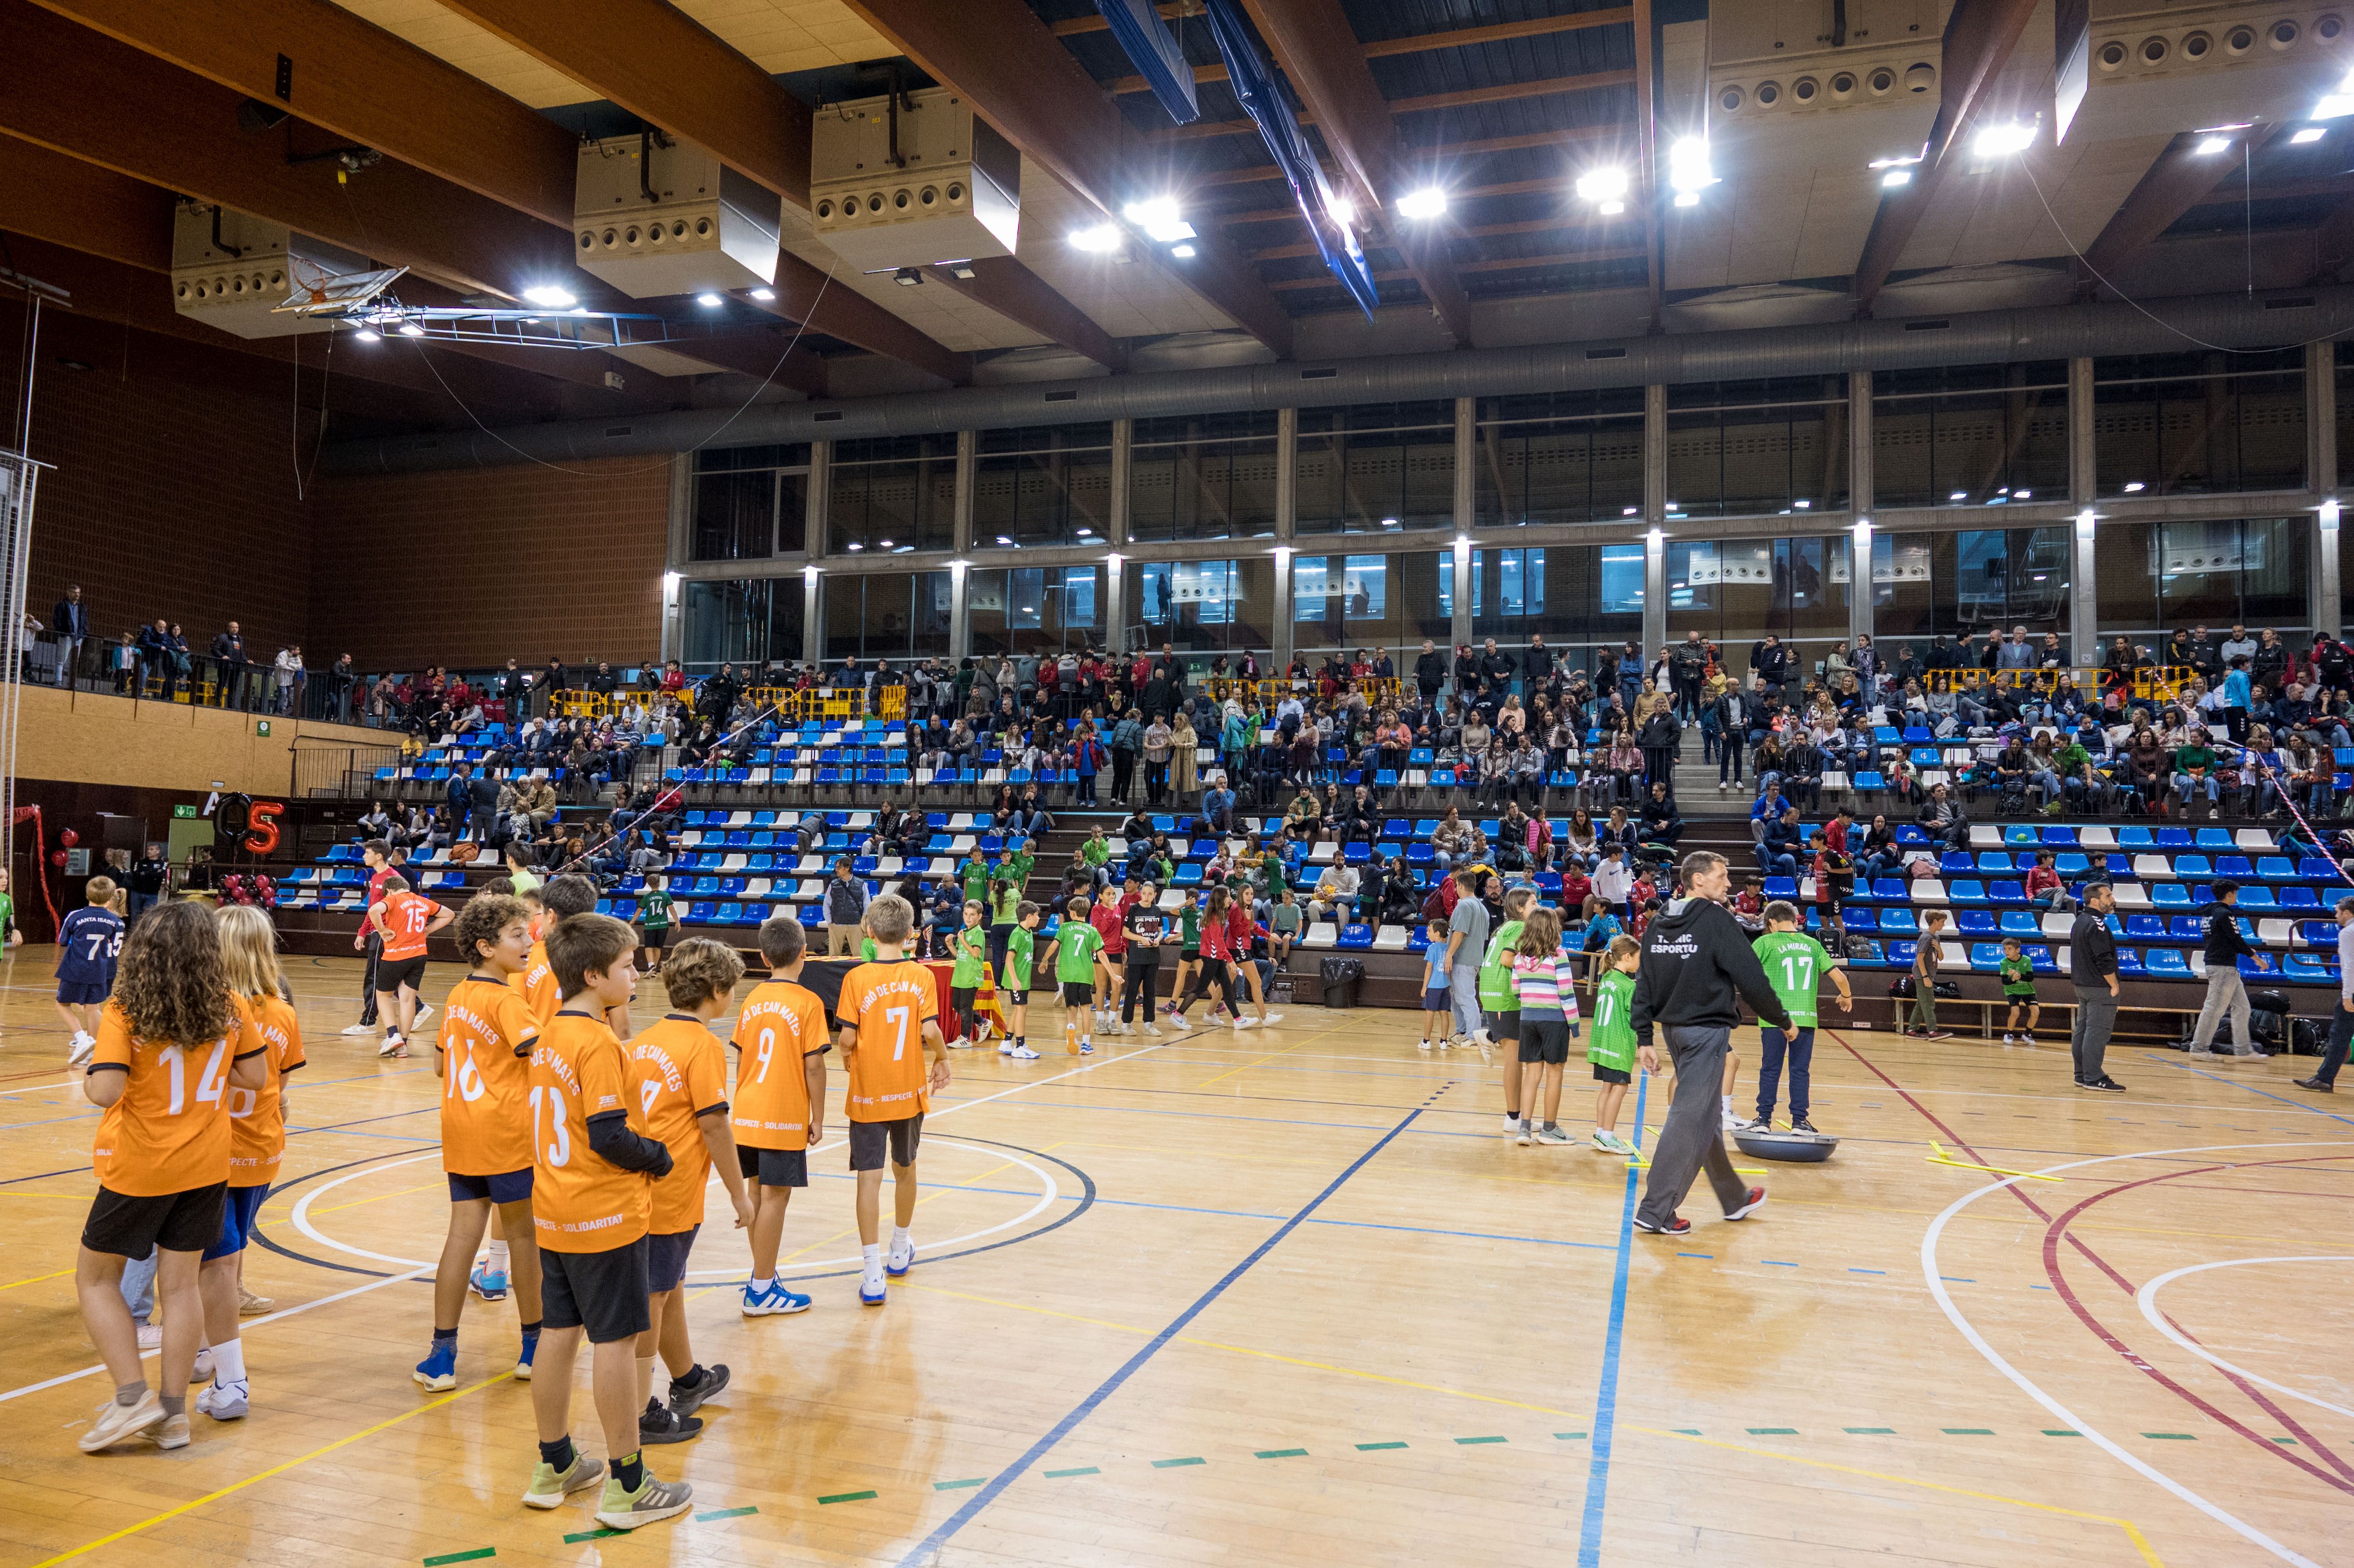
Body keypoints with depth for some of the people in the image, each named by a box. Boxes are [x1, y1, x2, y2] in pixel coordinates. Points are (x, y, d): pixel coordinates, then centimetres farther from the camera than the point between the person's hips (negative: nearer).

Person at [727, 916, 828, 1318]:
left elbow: (740, 1059, 10)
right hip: (784, 1118, -6)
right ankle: (762, 1290, 5)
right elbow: (813, 1065, -13)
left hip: (747, 1115, 6)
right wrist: (818, 1118, -5)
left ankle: (762, 1275, 26)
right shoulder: (807, 1002, -12)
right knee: (774, 1196, 0)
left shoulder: (752, 999, 6)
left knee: (758, 1192, 15)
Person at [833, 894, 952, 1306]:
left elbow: (846, 1038, -13)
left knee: (869, 1178, -1)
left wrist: (848, 1057, 8)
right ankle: (900, 1252, 38)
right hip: (910, 1092, 3)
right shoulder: (922, 976, -6)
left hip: (867, 1094, -2)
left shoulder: (857, 978, -10)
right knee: (905, 1170, 20)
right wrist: (942, 1059, 6)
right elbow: (930, 1031, -13)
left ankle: (872, 1273, -6)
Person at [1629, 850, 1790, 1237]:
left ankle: (1734, 1198, 35)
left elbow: (1644, 985, 7)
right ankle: (1655, 1212, 0)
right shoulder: (1716, 919, -14)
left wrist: (1645, 1038, 9)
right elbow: (1751, 979, -14)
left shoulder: (1659, 923, 8)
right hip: (1708, 1030, -8)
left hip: (1675, 1030, 8)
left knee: (1706, 1118, 19)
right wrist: (1783, 1020, -1)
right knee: (1689, 1121, -2)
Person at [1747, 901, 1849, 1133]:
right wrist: (1846, 996, 30)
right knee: (1801, 1070, 9)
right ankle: (1799, 1120, 11)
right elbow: (1839, 977, 11)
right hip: (1806, 1017, 2)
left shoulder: (1766, 942, -1)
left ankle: (1764, 1119, 7)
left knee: (1770, 1069, 5)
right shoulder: (1812, 944, 10)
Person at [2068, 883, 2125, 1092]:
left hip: (2082, 986, 10)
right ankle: (2094, 1078, -8)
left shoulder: (2080, 921, 15)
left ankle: (2082, 1075, 17)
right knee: (2097, 1032, -8)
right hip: (2099, 988, -10)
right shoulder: (2096, 925, -17)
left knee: (2082, 1030, 12)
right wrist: (2114, 985, -13)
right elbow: (2104, 960, -20)